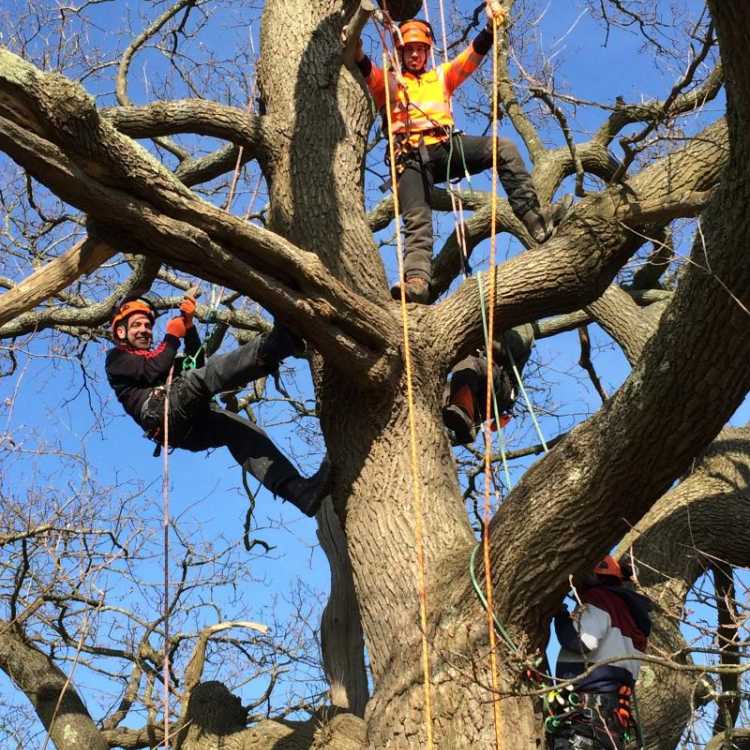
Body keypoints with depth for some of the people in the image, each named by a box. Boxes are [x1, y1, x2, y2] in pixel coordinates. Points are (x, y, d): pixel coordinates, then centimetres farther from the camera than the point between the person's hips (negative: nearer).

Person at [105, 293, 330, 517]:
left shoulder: (156, 356, 44)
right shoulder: (117, 358, 23)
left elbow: (196, 363, 24)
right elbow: (153, 371, -1)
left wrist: (188, 326, 15)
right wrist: (172, 337, 12)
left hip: (189, 427, 6)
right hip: (161, 411, -6)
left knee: (245, 433, -17)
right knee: (211, 371, -28)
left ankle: (302, 491, -36)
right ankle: (273, 344, -56)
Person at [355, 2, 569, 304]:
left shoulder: (441, 76, 30)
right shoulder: (387, 82, 22)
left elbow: (474, 54, 18)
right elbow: (365, 70, 1)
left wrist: (491, 26, 1)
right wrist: (357, 53, -21)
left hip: (447, 146, 2)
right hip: (412, 157, -2)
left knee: (504, 148, -19)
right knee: (417, 220, -21)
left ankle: (533, 218, -27)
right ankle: (416, 279, -41)